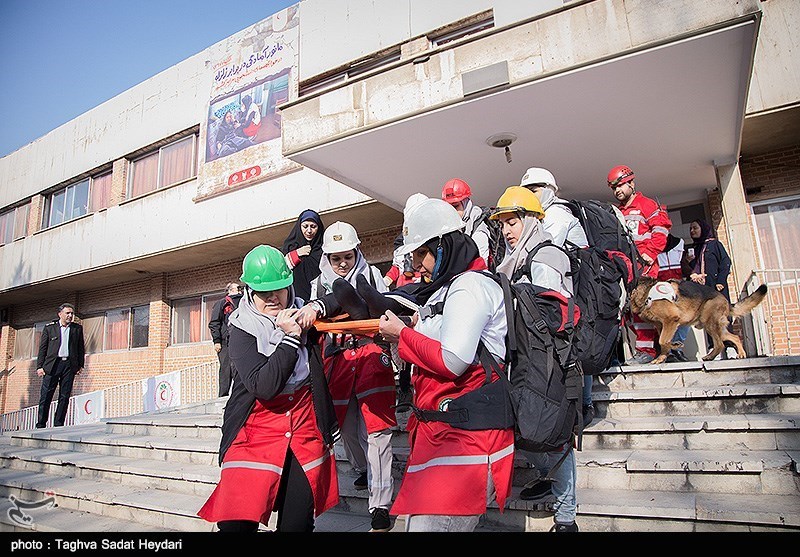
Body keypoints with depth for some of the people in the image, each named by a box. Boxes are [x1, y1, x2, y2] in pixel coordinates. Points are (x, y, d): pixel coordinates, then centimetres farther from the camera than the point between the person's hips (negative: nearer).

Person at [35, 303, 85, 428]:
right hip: (52, 365, -1)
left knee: (64, 397, 2)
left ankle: (58, 425, 8)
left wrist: (80, 365, 7)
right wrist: (40, 366, -1)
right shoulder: (49, 328, 8)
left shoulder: (77, 328, 12)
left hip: (69, 365, 2)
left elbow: (81, 348, 13)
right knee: (45, 396, -3)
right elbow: (42, 348, 6)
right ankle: (40, 425, 5)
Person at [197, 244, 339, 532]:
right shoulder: (242, 329, -6)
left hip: (305, 429, 3)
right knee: (237, 521, -8)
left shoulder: (299, 316, 3)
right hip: (258, 431, -2)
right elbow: (262, 386, -18)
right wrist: (289, 338, -19)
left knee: (298, 522, 4)